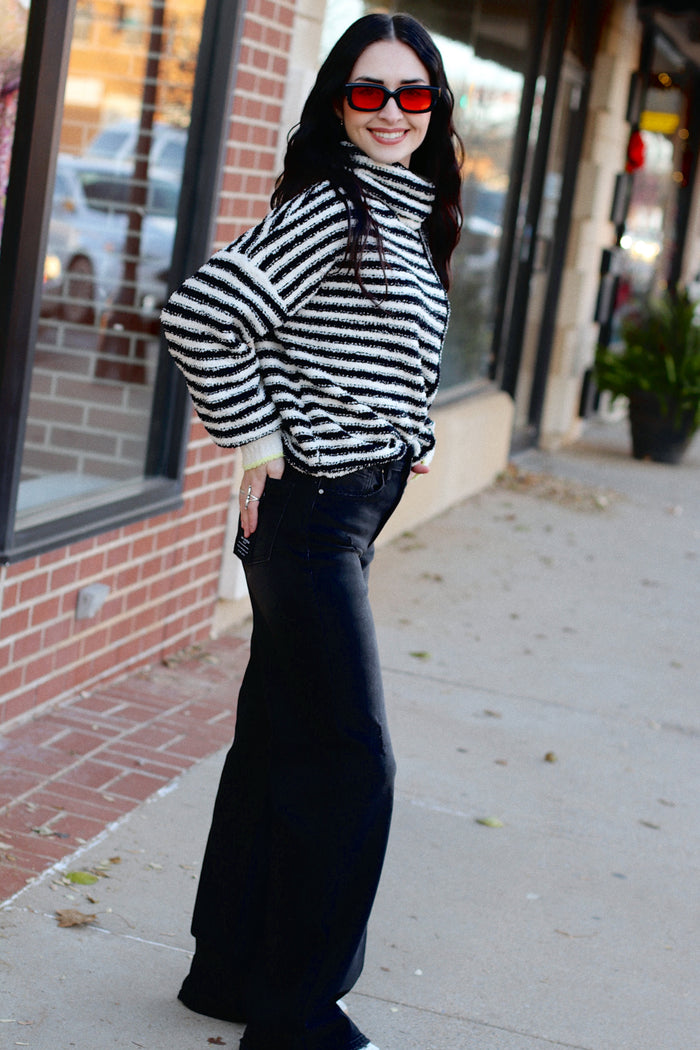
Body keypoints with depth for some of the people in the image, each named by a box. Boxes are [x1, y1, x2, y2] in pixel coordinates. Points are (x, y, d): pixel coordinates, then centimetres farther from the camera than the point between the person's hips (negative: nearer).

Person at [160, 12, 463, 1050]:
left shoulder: (414, 222, 13)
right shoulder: (333, 207, -15)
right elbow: (200, 317, -24)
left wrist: (406, 441, 14)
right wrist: (255, 439, -15)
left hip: (354, 511, 9)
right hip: (311, 512, -9)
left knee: (279, 740, 15)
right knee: (353, 759, -5)